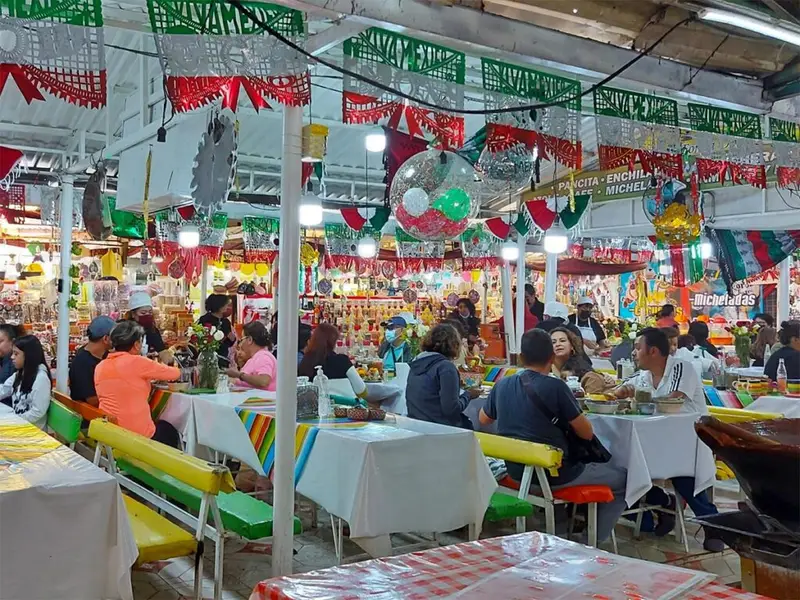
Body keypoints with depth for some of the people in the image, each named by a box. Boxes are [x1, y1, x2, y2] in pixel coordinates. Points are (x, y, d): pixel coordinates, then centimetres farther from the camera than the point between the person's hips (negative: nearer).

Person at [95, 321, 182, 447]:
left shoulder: (100, 367, 5)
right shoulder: (137, 362, -14)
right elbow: (176, 373, -1)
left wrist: (146, 380, 22)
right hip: (137, 434, -6)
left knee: (162, 426, 31)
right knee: (170, 432, 26)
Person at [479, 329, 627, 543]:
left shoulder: (502, 385, 0)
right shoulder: (555, 387, -17)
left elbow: (483, 419, 18)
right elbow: (586, 433, -11)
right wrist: (571, 413, 8)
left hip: (516, 472, 7)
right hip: (552, 475, -7)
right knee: (623, 478, 12)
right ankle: (594, 540, 12)